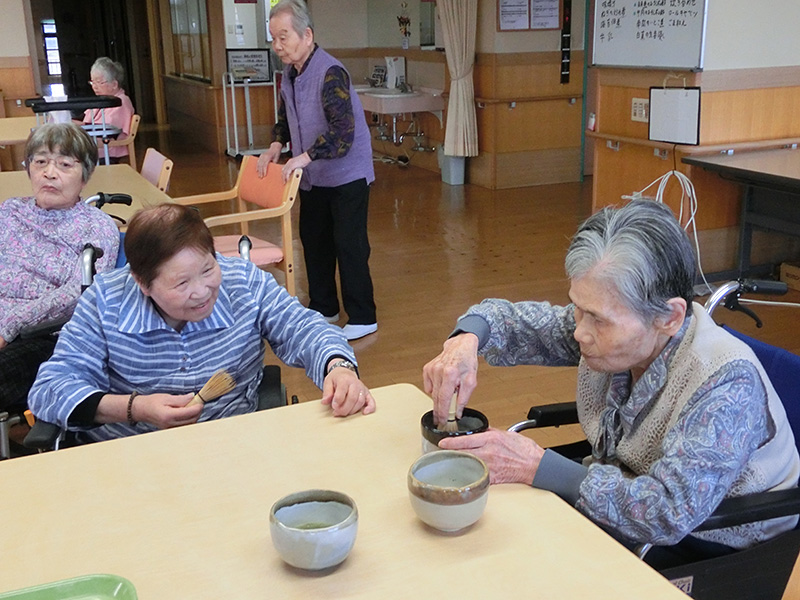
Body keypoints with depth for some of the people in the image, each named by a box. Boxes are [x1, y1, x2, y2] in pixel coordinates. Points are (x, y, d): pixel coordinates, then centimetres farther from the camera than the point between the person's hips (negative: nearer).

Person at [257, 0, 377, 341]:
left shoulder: (331, 74, -23)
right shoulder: (289, 74, 2)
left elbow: (343, 133, -30)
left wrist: (305, 157, -36)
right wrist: (277, 144, 1)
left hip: (347, 175, -8)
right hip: (313, 177, 8)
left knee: (349, 245, -5)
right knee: (313, 241, 15)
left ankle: (363, 318, 5)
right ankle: (323, 307, 30)